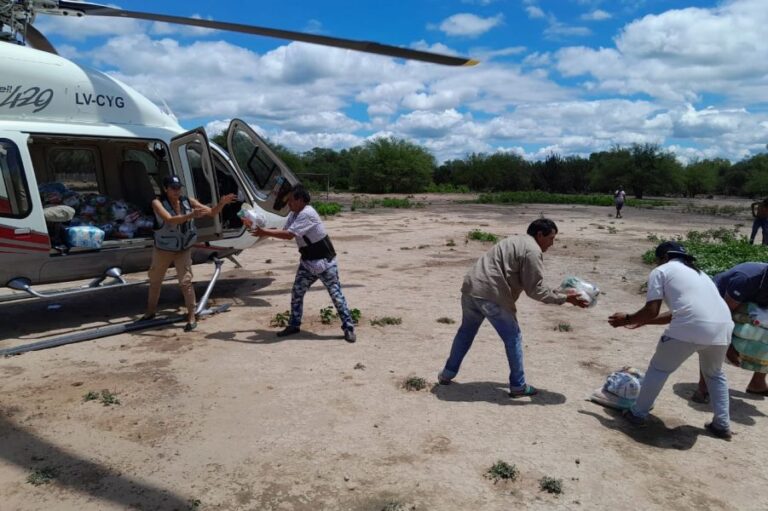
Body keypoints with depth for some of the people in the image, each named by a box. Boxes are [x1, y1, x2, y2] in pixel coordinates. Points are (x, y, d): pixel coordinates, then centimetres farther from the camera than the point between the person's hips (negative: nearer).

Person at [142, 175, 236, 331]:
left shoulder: (188, 201, -10)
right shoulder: (158, 203, -17)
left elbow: (212, 212, -8)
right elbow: (170, 220, -35)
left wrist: (222, 203, -28)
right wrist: (191, 215, -48)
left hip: (183, 250, 0)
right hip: (163, 250, 0)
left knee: (185, 282, -7)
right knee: (155, 281, 18)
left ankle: (191, 317, 1)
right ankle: (150, 312, 39)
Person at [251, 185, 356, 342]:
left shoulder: (307, 214, -25)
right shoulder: (294, 214, 5)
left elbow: (289, 235, -31)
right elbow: (284, 231, 4)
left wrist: (264, 232, -27)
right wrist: (263, 230, -7)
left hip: (324, 261, -9)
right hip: (308, 261, 9)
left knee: (336, 294, -3)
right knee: (297, 292, 8)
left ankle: (349, 328, 4)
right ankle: (294, 325, 21)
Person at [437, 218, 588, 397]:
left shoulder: (516, 241, 24)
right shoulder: (532, 250, -7)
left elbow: (522, 282, 26)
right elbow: (535, 289, -9)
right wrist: (564, 298, -3)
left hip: (470, 288, 9)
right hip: (492, 295, -9)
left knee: (466, 332, 24)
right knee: (513, 339, 7)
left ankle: (447, 373, 34)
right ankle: (518, 386, 15)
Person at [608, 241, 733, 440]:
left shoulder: (661, 271, 11)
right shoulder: (698, 273, 33)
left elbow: (651, 311, 2)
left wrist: (627, 319, 18)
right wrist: (642, 321, 37)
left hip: (691, 328, -6)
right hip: (723, 327, 7)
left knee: (659, 369, 14)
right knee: (714, 373, 32)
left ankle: (637, 413, 23)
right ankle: (722, 424, 32)